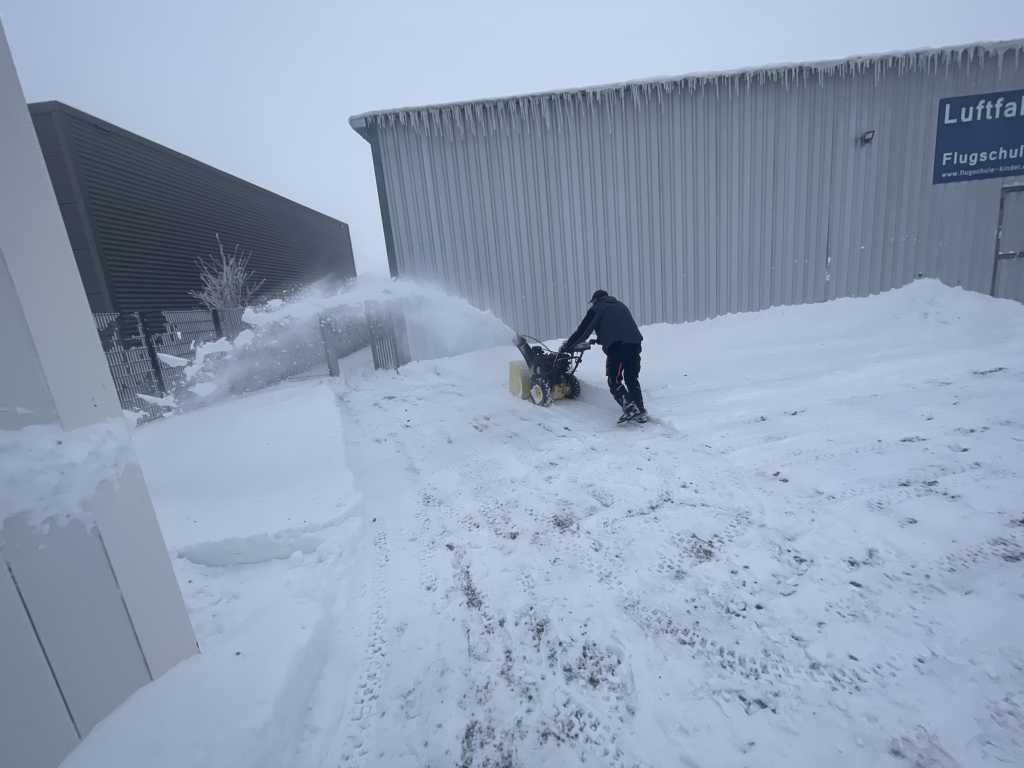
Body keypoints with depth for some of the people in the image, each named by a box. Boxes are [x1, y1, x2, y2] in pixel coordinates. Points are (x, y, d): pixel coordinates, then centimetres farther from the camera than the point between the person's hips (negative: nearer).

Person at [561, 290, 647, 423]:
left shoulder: (596, 309, 14)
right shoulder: (620, 305, 32)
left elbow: (582, 331, 15)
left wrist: (566, 346, 27)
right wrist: (598, 339, 53)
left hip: (615, 346, -5)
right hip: (634, 342, 6)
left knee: (614, 380, 4)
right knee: (632, 379, 15)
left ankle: (629, 407, -12)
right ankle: (640, 412, 12)